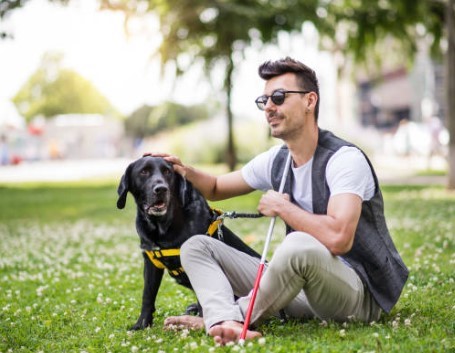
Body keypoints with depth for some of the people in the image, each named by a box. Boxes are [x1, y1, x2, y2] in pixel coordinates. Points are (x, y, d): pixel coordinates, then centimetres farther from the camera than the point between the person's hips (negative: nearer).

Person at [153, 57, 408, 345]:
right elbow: (217, 189, 23)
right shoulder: (274, 161, 7)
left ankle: (216, 319, -17)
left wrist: (281, 207, -18)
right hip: (301, 288, 8)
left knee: (300, 245, -41)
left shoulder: (345, 159, -17)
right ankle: (228, 324, -31)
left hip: (361, 293, -8)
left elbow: (338, 238, -34)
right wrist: (186, 171, 1)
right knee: (196, 247, 0)